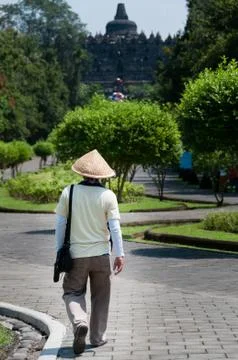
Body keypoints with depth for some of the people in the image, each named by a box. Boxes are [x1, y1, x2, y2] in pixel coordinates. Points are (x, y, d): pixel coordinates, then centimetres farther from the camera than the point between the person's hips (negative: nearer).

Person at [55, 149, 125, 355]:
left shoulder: (68, 193, -5)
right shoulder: (108, 196, -7)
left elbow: (60, 224, -1)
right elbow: (115, 227, -9)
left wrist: (60, 251, 8)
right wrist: (120, 254, -3)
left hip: (76, 255, 0)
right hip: (101, 254, 0)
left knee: (73, 292, 10)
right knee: (100, 297, 14)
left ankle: (79, 322, -17)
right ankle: (98, 337, 19)